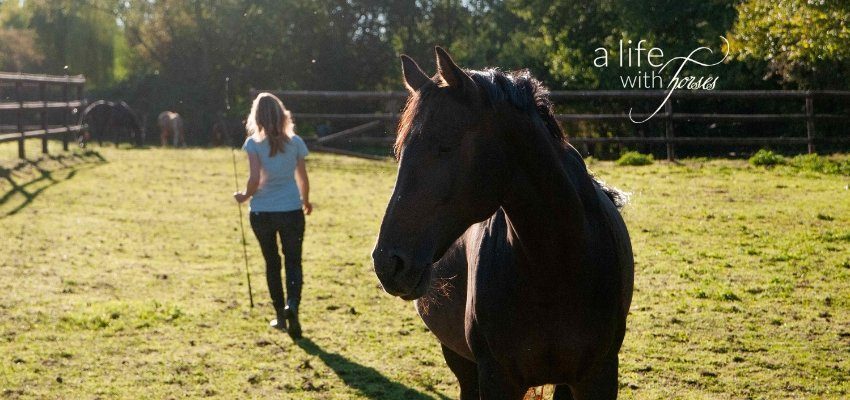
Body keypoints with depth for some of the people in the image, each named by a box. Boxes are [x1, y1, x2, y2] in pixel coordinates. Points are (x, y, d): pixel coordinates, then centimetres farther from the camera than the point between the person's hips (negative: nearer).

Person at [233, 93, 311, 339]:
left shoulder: (254, 143, -8)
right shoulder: (295, 142, -1)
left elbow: (255, 179, -16)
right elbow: (303, 178, 4)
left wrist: (245, 196, 3)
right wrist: (306, 201, 21)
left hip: (262, 212, 0)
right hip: (291, 210, 0)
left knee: (272, 263, 15)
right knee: (293, 262, 7)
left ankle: (280, 315, 20)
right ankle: (292, 304, -20)